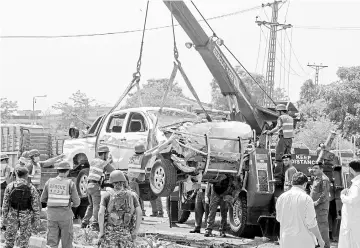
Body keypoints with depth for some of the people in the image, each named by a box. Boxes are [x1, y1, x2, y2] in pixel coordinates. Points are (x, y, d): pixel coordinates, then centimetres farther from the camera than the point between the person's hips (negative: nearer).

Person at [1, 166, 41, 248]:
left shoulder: (10, 186, -5)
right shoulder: (31, 188, -7)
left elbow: (5, 205, -2)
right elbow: (36, 207, -6)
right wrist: (37, 222, 1)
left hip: (12, 216, 1)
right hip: (26, 217, -1)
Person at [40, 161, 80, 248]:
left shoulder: (49, 182, 2)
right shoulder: (70, 183, -7)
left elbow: (43, 199, 9)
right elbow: (76, 202, -7)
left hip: (52, 214, 2)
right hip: (65, 215, -2)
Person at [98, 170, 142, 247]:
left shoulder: (107, 195, -1)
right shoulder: (132, 195, 5)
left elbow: (101, 213, -11)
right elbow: (139, 213, -2)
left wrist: (101, 232, -7)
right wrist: (135, 232, 2)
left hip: (110, 232, -1)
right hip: (126, 233, 1)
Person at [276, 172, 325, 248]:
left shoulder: (281, 197, 1)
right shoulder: (306, 198, -13)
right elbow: (311, 223, -13)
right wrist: (319, 239, -1)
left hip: (286, 242, 4)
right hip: (304, 242, -4)